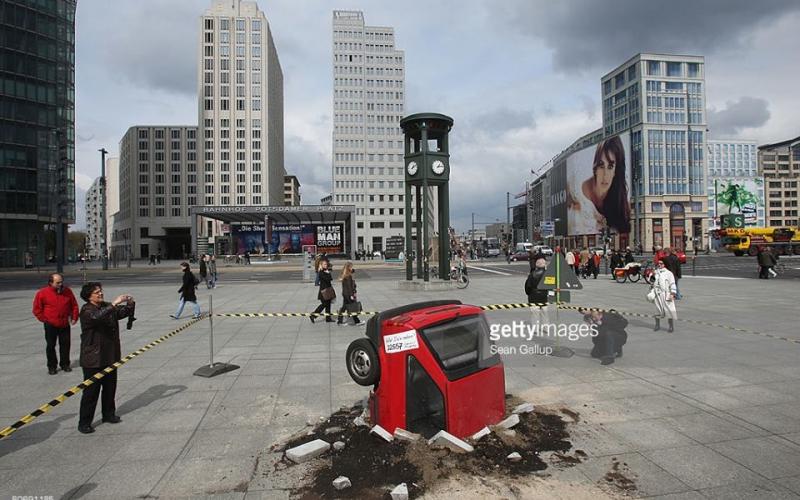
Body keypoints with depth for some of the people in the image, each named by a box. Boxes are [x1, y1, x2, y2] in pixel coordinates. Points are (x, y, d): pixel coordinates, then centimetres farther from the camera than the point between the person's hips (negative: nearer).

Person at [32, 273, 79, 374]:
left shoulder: (67, 291, 0)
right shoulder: (42, 293, -9)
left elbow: (74, 305, 8)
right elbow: (37, 309, -1)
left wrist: (74, 318, 5)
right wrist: (44, 319, -4)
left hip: (65, 324, 2)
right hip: (50, 325, -2)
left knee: (65, 344, 8)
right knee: (50, 346, 6)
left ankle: (65, 364, 20)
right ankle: (52, 366, 17)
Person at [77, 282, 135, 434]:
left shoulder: (107, 307, 6)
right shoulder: (86, 310, -14)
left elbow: (124, 313, 7)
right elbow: (97, 317, -35)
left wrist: (130, 304, -13)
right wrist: (114, 303, -37)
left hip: (110, 356, 7)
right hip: (93, 359, -7)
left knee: (110, 387, 17)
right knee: (91, 391, 0)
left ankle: (108, 414, 32)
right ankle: (84, 423, 12)